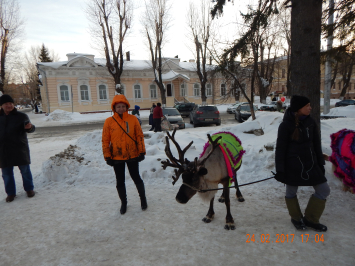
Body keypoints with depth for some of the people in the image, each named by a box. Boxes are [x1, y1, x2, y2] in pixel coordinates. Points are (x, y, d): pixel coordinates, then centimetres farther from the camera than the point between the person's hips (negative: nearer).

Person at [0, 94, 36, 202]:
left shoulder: (21, 116, -2)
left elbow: (30, 129, -4)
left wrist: (29, 127, -27)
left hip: (20, 149, -3)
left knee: (25, 170, 7)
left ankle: (29, 189, 23)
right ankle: (10, 192, 25)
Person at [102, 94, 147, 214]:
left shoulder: (133, 119, -4)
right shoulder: (109, 121, -4)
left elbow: (139, 136, -1)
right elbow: (105, 140, -2)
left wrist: (142, 151, -3)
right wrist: (107, 157, -3)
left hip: (132, 155, -1)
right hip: (116, 158, 1)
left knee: (136, 178, 12)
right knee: (120, 182, 12)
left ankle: (143, 199, 33)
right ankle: (123, 203, 32)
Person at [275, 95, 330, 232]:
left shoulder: (310, 122, 2)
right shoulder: (286, 125, -14)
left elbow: (316, 145, 11)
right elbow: (280, 149, -11)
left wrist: (320, 163, 13)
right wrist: (280, 170, -12)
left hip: (311, 163, 6)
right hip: (292, 166, -5)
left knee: (324, 190, 8)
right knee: (291, 192, 10)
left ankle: (310, 219, 26)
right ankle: (296, 218, 37)